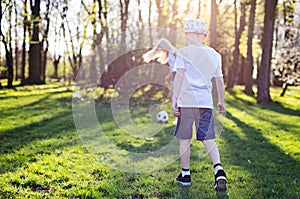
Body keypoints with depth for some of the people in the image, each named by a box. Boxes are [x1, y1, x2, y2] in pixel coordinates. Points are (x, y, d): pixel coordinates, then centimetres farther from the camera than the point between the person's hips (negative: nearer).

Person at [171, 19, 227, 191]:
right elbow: (219, 80, 11)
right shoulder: (213, 54, 10)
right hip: (206, 101, 3)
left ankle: (185, 174, 17)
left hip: (187, 100, -3)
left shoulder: (183, 53, -1)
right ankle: (218, 169, -12)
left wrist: (174, 100, -10)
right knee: (208, 138, 8)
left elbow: (179, 76, -10)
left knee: (185, 138, 8)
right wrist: (221, 102, 20)